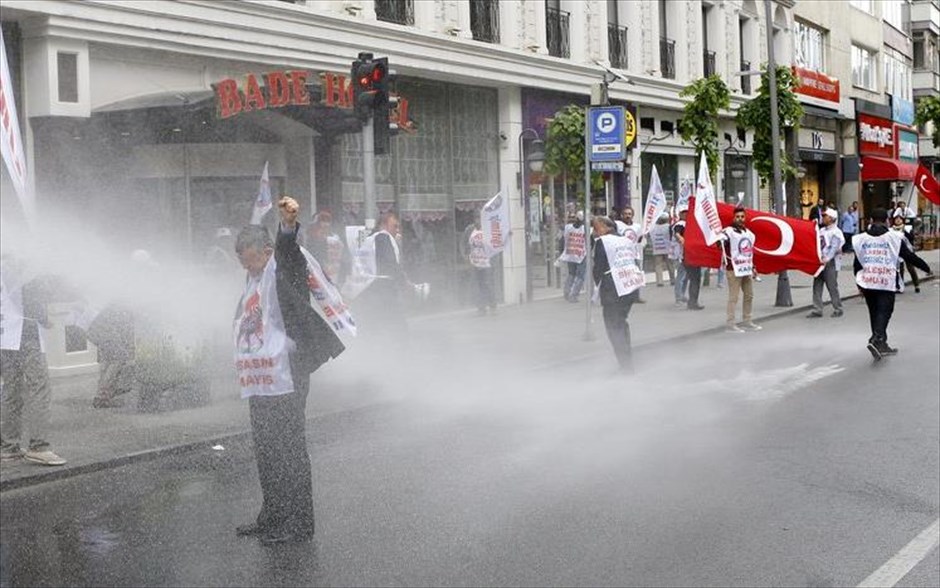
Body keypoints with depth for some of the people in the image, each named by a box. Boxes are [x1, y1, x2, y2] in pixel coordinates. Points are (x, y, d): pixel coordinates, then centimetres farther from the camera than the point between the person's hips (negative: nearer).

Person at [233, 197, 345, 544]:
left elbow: (287, 250, -30)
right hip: (258, 382, 9)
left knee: (290, 452, -3)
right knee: (265, 452, 15)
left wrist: (288, 224, -51)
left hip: (284, 380, -9)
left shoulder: (282, 269, -7)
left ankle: (299, 524, 5)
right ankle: (271, 518, 27)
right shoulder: (252, 280, 19)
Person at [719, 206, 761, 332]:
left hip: (747, 269, 8)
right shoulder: (729, 231, -9)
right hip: (734, 269, -8)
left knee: (749, 296, 14)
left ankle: (747, 322, 25)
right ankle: (731, 324, -5)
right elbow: (720, 242, -26)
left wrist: (753, 267, 23)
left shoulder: (748, 232, 17)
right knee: (733, 297, -8)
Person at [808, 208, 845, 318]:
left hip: (830, 263, -7)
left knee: (832, 287, -1)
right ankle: (817, 310, 7)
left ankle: (838, 309, 11)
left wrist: (826, 259, -28)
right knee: (817, 286, 4)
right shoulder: (821, 231, 16)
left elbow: (834, 248, -17)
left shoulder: (836, 232, -7)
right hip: (819, 262, 7)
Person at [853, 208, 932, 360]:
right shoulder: (894, 237, -2)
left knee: (874, 312, 15)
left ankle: (882, 345, 22)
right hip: (886, 283, -4)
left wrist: (860, 281, 22)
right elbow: (909, 256, 3)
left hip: (866, 282, 4)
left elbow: (857, 263, 10)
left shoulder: (861, 239, 7)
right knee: (884, 312, -2)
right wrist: (926, 268, 18)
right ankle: (876, 340, -23)